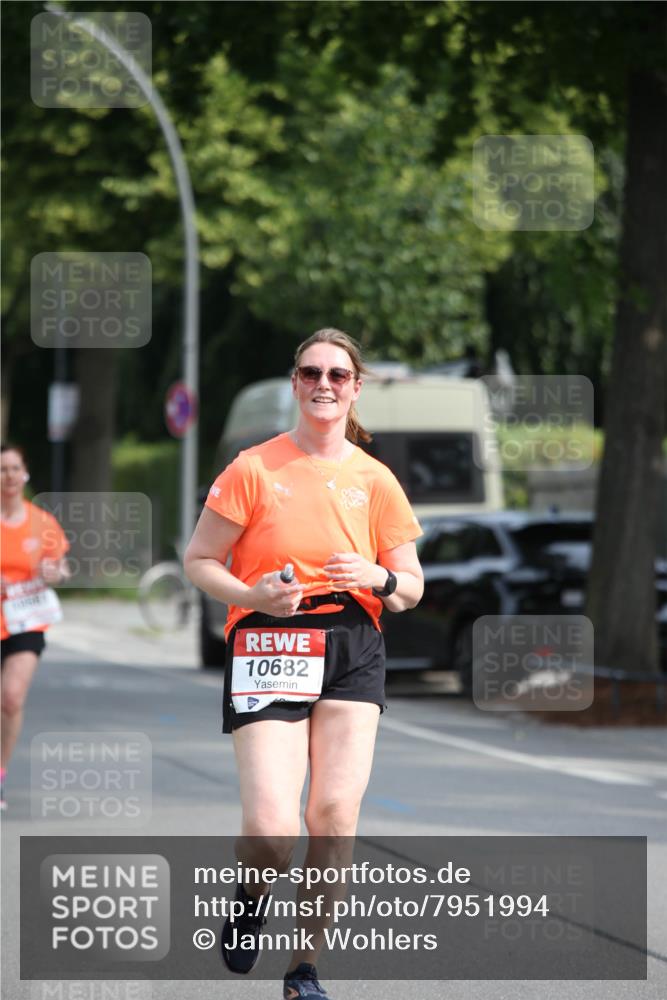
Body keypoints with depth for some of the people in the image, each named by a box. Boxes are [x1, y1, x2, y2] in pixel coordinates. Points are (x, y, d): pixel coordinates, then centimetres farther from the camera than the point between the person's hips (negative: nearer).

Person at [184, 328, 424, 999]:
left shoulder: (374, 481, 10)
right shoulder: (253, 469, 1)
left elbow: (411, 588, 15)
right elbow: (198, 561, 4)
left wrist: (380, 578, -9)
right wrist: (255, 595, -14)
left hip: (352, 650, 3)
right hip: (269, 647, -3)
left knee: (334, 817, -7)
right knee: (271, 830, -15)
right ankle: (252, 893, 22)